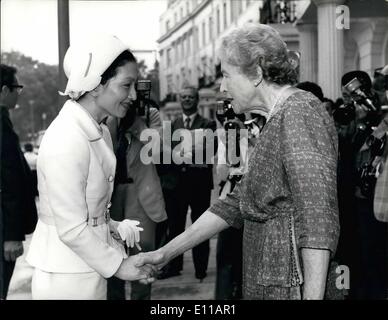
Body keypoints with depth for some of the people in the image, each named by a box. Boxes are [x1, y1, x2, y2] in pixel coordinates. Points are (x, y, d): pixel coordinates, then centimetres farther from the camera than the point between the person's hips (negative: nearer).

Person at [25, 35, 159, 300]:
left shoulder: (100, 132, 5)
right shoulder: (66, 140, -22)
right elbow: (72, 230, -20)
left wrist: (114, 228, -3)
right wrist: (116, 265, -11)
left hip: (90, 270, 8)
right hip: (68, 278, -8)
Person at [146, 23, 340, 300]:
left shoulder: (300, 113, -16)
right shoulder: (277, 121, 15)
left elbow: (318, 218, -24)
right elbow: (236, 204, 17)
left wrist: (313, 296, -28)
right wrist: (166, 253, 16)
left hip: (292, 286, -9)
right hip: (265, 281, 9)